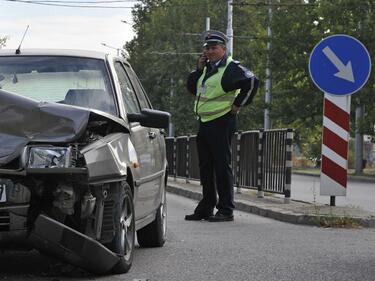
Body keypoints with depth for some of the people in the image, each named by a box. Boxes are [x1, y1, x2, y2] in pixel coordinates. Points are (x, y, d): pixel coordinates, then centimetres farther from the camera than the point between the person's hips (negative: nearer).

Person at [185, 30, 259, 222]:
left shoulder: (232, 68, -9)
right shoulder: (207, 68, 17)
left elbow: (252, 82, -20)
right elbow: (191, 88, 21)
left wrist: (238, 104, -16)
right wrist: (199, 69, 7)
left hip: (222, 122, -9)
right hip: (204, 123, 9)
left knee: (222, 166, -7)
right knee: (205, 167, 13)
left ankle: (226, 210, -3)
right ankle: (206, 208, 21)